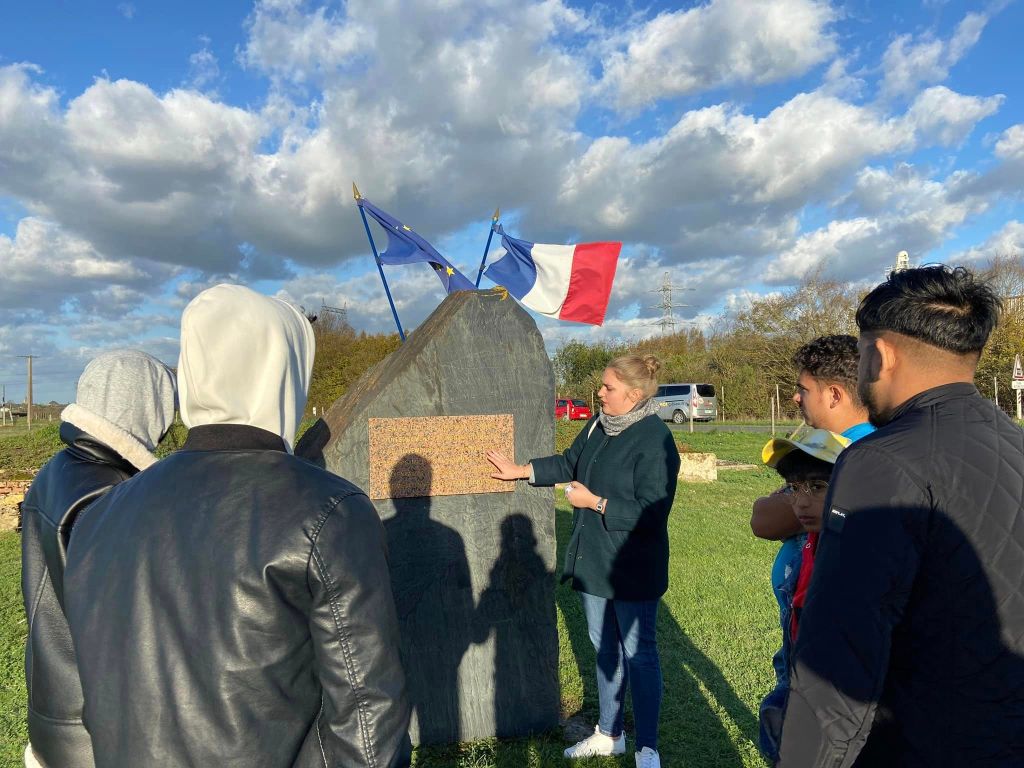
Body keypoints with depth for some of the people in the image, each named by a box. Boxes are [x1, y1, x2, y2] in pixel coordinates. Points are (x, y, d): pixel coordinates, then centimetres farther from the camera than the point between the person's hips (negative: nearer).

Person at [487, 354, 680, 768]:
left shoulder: (655, 442, -21)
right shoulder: (599, 425, 3)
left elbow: (650, 513, -24)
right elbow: (569, 463, 19)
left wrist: (594, 502, -19)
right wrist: (521, 470, 20)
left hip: (633, 570, -8)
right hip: (595, 562, 8)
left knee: (638, 654, 5)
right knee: (605, 648, 20)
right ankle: (609, 734, 38)